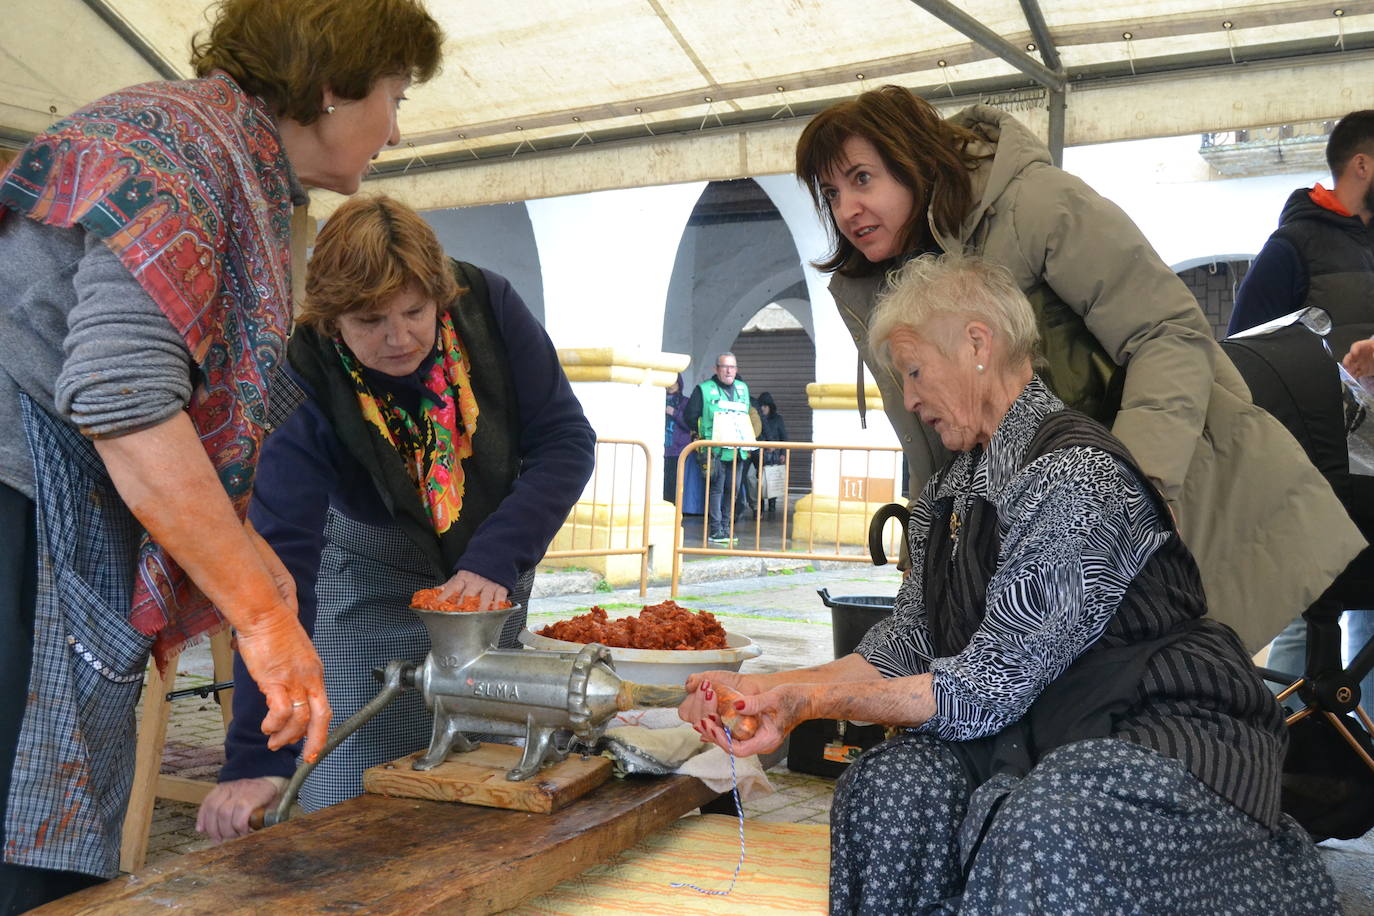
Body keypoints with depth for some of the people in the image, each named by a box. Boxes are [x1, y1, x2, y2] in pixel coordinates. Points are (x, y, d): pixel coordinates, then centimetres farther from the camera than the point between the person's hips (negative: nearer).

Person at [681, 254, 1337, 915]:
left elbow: (990, 686, -22)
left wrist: (819, 700, -21)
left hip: (1164, 730, -7)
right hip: (1050, 730, 8)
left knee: (1045, 831, -36)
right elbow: (904, 649, 3)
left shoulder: (1074, 476, -21)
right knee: (890, 786, -17)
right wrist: (762, 687, -8)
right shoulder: (952, 490, 8)